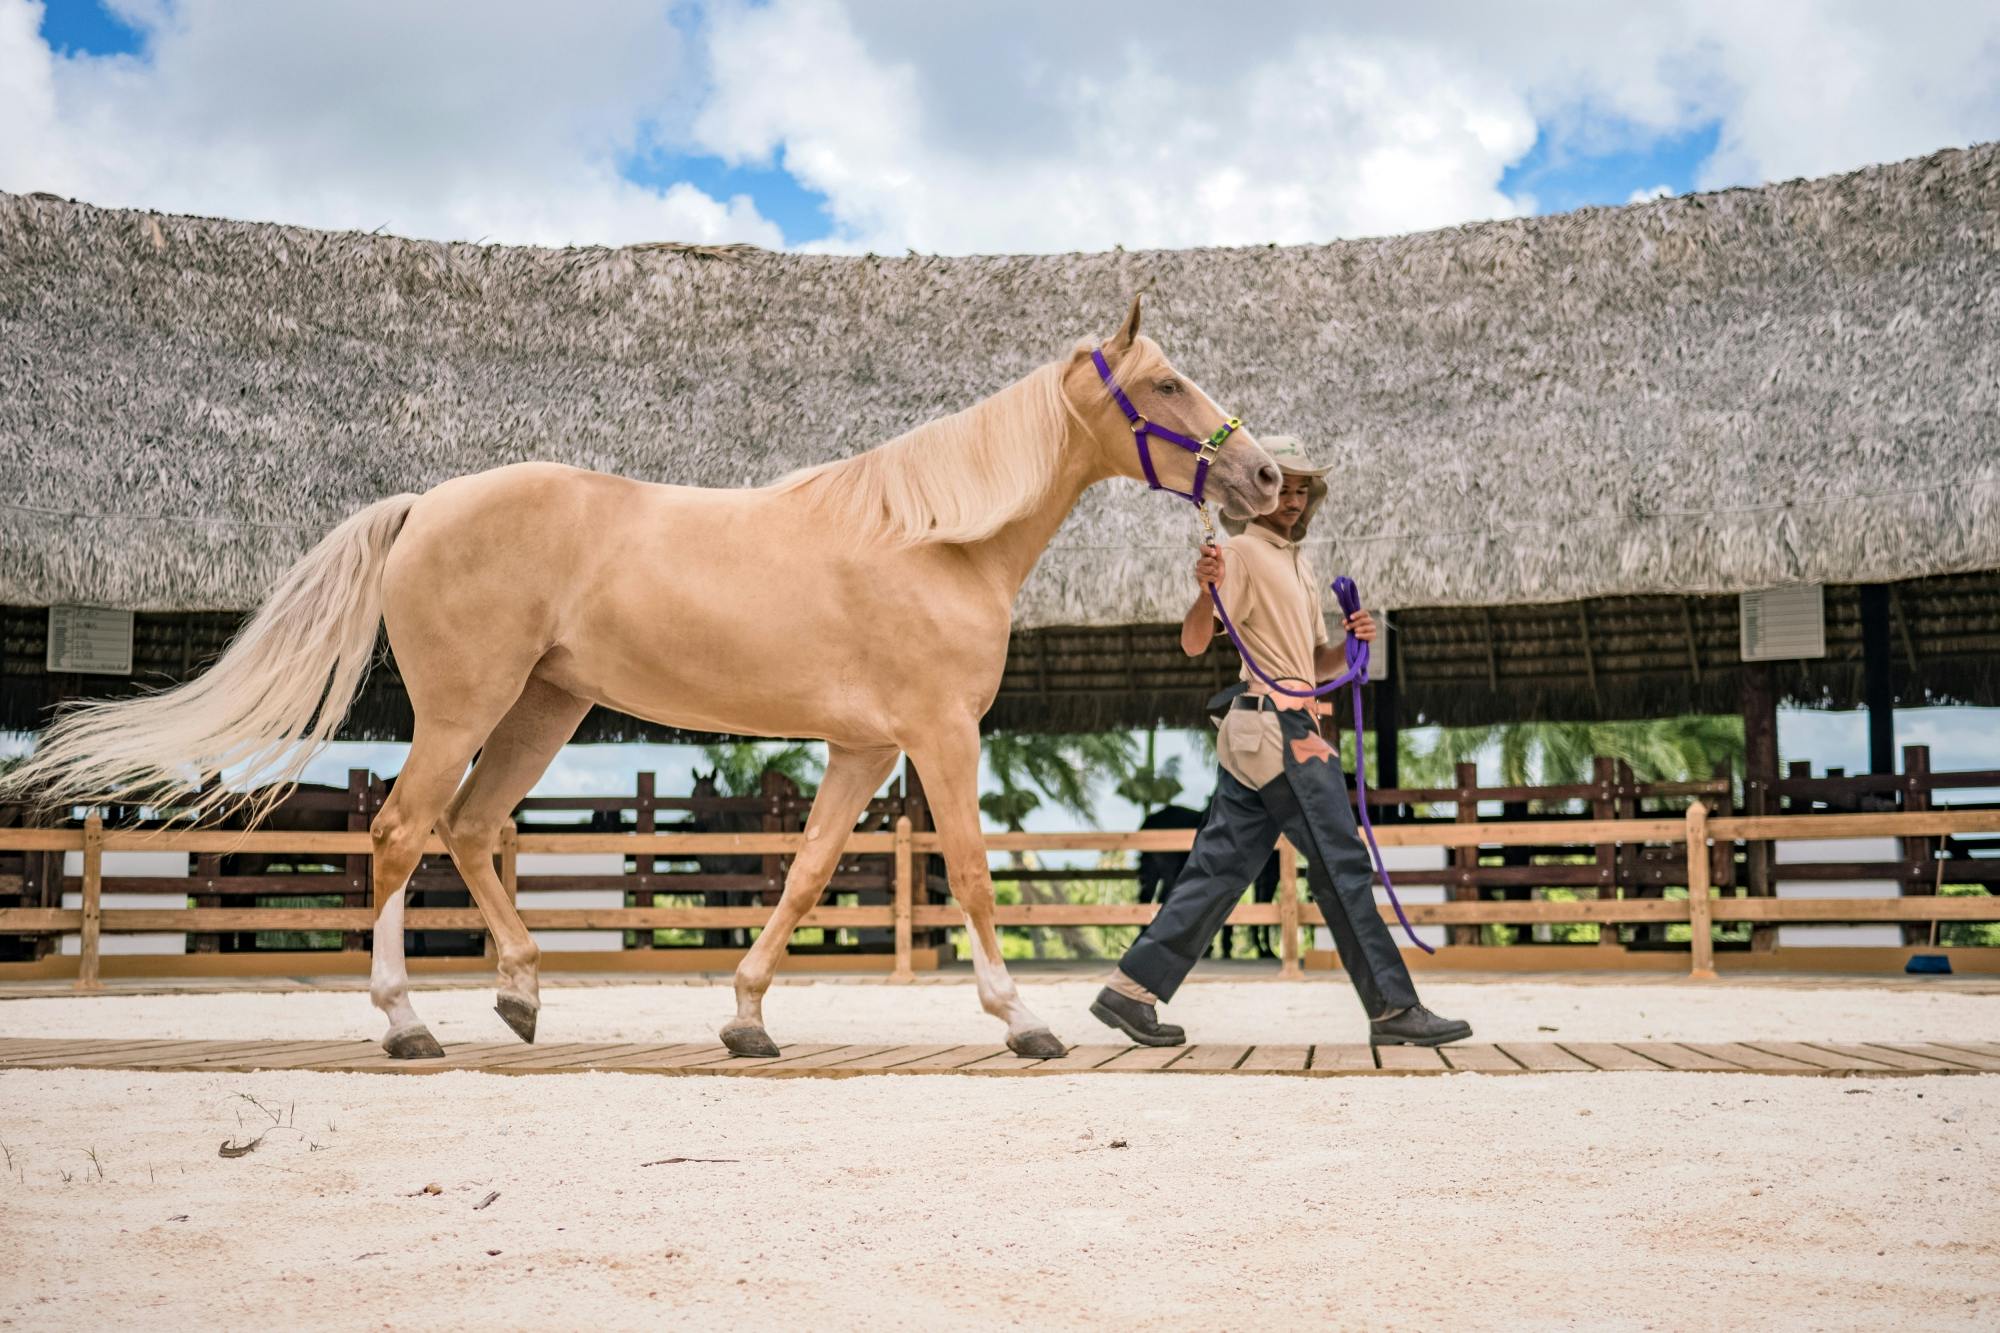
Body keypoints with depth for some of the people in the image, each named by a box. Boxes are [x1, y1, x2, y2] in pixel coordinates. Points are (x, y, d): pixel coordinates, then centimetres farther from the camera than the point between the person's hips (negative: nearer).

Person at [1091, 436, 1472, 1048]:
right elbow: (1194, 642, -15)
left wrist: (1351, 644, 5)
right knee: (1343, 864, -6)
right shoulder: (1244, 552, -5)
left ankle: (1131, 989, 7)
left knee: (1220, 865, 6)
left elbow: (1314, 664, 25)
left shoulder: (1300, 565, 23)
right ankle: (1393, 1008, -1)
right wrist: (1207, 590, -35)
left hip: (1254, 738, 9)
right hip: (1279, 726, -9)